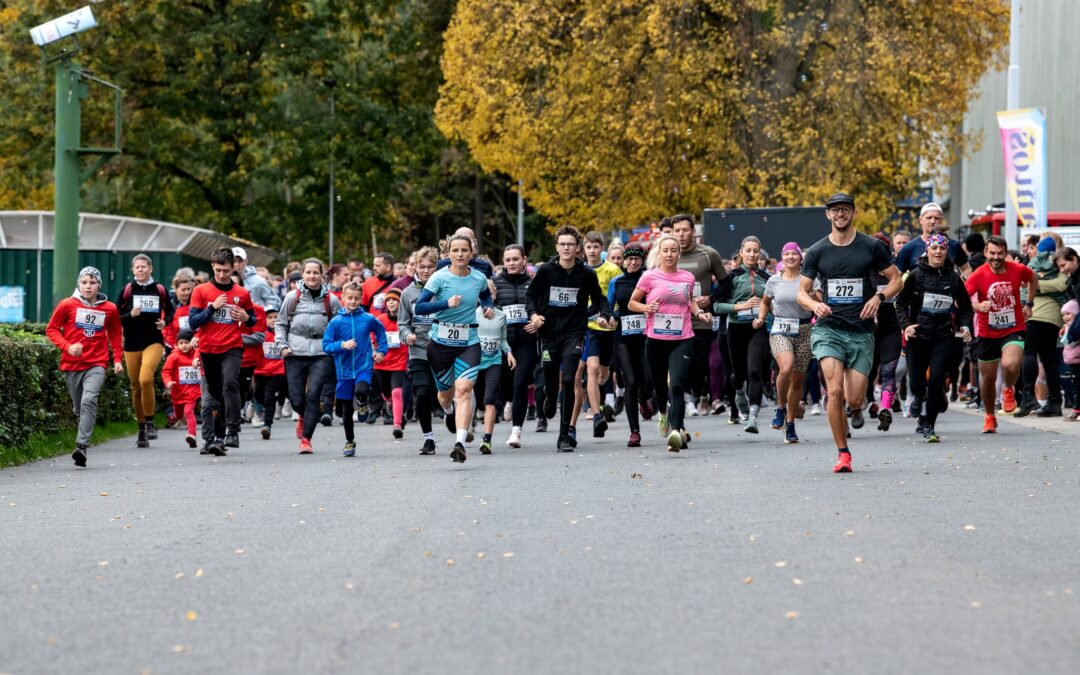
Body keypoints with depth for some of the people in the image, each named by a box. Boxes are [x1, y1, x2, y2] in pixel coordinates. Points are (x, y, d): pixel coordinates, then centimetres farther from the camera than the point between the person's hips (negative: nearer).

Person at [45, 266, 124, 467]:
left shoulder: (110, 309, 5)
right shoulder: (67, 305, 1)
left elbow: (115, 335, 19)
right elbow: (51, 329, 4)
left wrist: (117, 359, 10)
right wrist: (67, 346, -11)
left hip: (96, 364, -2)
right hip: (72, 364, 2)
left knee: (89, 400, -22)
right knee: (78, 407, 8)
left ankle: (82, 447, -28)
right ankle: (83, 439, 27)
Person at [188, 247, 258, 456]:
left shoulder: (242, 293, 6)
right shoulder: (201, 291, 3)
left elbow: (252, 320, 18)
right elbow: (193, 322, -3)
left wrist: (246, 317, -5)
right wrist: (213, 307, -14)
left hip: (232, 348, -1)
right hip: (208, 350, 1)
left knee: (230, 383, -24)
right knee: (212, 394, 6)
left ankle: (232, 432, -19)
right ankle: (212, 439, 13)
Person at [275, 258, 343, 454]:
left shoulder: (331, 300, 6)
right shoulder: (292, 297, 6)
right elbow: (280, 323, 12)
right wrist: (282, 345, 0)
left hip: (322, 355, -1)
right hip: (295, 355, 1)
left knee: (313, 395, -14)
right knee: (297, 400, 0)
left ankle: (306, 438, -6)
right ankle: (304, 417, 36)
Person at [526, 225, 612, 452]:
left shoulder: (586, 273, -1)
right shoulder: (546, 270, -2)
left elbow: (598, 298, 12)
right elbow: (530, 295, 9)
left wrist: (604, 315, -6)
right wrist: (533, 314, -9)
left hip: (574, 333, -1)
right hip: (549, 333, 1)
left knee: (568, 380, -14)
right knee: (550, 381, 7)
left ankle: (564, 436, -9)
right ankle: (550, 400, 48)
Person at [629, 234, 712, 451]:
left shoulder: (688, 278, 7)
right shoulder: (650, 277, 0)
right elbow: (632, 303, 8)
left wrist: (700, 313, 8)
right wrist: (646, 307, -11)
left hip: (682, 340, 0)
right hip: (656, 340, 0)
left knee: (676, 385, -17)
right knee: (660, 385, 13)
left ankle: (676, 431, -26)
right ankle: (663, 414, 47)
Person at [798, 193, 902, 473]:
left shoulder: (872, 247, 2)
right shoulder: (817, 251, 5)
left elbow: (896, 279, 9)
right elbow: (802, 292, 10)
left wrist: (879, 297, -10)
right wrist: (814, 304, -12)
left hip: (861, 332, 0)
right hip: (828, 328, 0)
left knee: (855, 401, -3)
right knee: (835, 392, -18)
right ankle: (843, 453, -7)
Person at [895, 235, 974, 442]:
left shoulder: (953, 277, 6)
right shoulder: (916, 275, 0)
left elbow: (966, 306, 17)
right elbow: (901, 302, 4)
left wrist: (965, 326, 1)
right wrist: (906, 325, -10)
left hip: (944, 337, 1)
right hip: (918, 335, -1)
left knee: (936, 380, -13)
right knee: (916, 383, -1)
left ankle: (928, 426, -2)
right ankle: (919, 397, 37)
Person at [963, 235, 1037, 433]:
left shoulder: (1018, 270, -8)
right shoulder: (978, 275, -13)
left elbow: (1033, 279, 16)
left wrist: (1029, 304, 11)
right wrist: (978, 306, -41)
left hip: (1014, 330, -1)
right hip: (987, 333, 1)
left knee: (1010, 365, -27)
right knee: (988, 377, 9)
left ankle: (1009, 391, 8)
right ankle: (990, 417, 32)